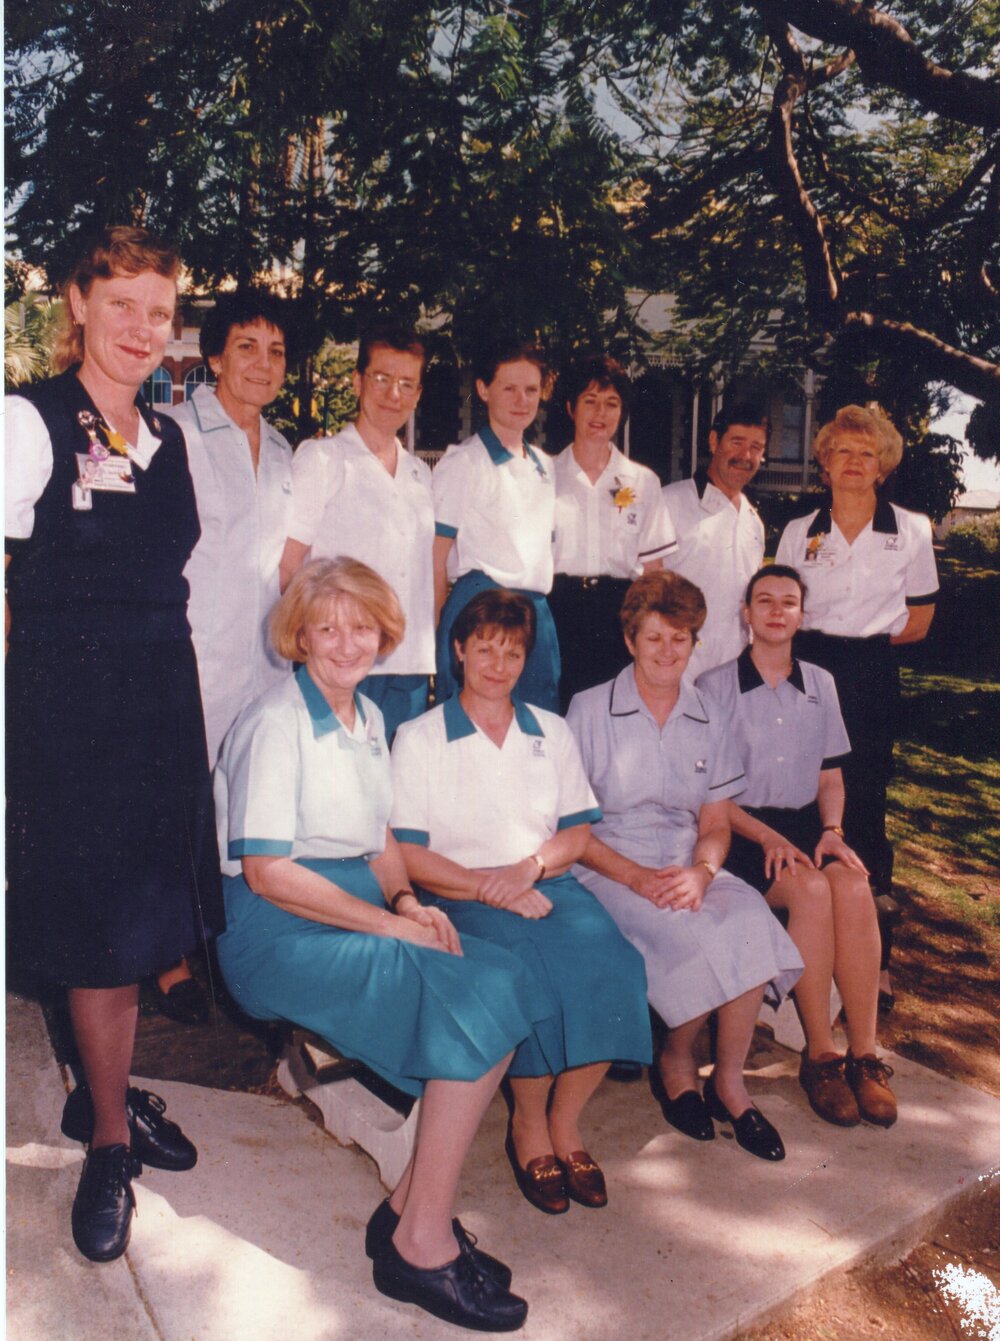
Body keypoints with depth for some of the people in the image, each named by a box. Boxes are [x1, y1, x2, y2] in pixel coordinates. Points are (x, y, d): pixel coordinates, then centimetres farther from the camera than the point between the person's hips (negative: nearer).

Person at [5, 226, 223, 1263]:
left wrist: (187, 699, 14)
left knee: (143, 914, 14)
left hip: (162, 700, 6)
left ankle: (105, 1094, 35)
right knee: (100, 928, 1)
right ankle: (110, 1140, 20)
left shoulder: (166, 437, 13)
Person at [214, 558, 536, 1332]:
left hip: (362, 914, 8)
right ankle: (423, 1244, -9)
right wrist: (391, 922, -17)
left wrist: (410, 901, -3)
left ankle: (410, 1210, -5)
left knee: (505, 984, -16)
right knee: (472, 1004, -23)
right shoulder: (277, 723, -11)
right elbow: (268, 872, -16)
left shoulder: (369, 718, 14)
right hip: (282, 936, -8)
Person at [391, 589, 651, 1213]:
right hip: (466, 898, -3)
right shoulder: (419, 738, 5)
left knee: (613, 962, -26)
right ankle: (529, 1126, -6)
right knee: (534, 972, -32)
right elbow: (407, 853, -3)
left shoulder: (552, 732, 18)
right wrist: (490, 888, -16)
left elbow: (578, 830, 12)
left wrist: (529, 867, -9)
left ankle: (566, 1120, -6)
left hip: (551, 885, 4)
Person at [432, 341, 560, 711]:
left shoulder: (543, 466, 17)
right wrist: (443, 631, -11)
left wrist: (537, 604, 15)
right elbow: (435, 560, -7)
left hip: (538, 613, 7)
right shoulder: (463, 462, -3)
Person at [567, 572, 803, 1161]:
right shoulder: (590, 710, -1)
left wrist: (702, 870, -12)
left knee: (751, 921, -27)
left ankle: (730, 1078, -7)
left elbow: (716, 824, 10)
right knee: (693, 937, -30)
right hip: (610, 869, -3)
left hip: (689, 868, 4)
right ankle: (677, 1061, 0)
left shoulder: (707, 719, 12)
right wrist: (637, 877, -17)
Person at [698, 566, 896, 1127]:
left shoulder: (820, 684, 14)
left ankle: (865, 1055, -21)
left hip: (807, 822, 4)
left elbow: (831, 776, 17)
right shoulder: (715, 686, 0)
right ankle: (821, 1055, -19)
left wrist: (831, 829, -3)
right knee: (810, 888, -31)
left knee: (854, 885, -27)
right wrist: (765, 835, -16)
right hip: (741, 829, -3)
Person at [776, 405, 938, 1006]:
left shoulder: (911, 530, 4)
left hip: (872, 679, -1)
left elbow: (918, 620, 8)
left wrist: (863, 645, 1)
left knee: (865, 811, -1)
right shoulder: (799, 532, 8)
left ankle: (875, 957, 10)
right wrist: (826, 645, -2)